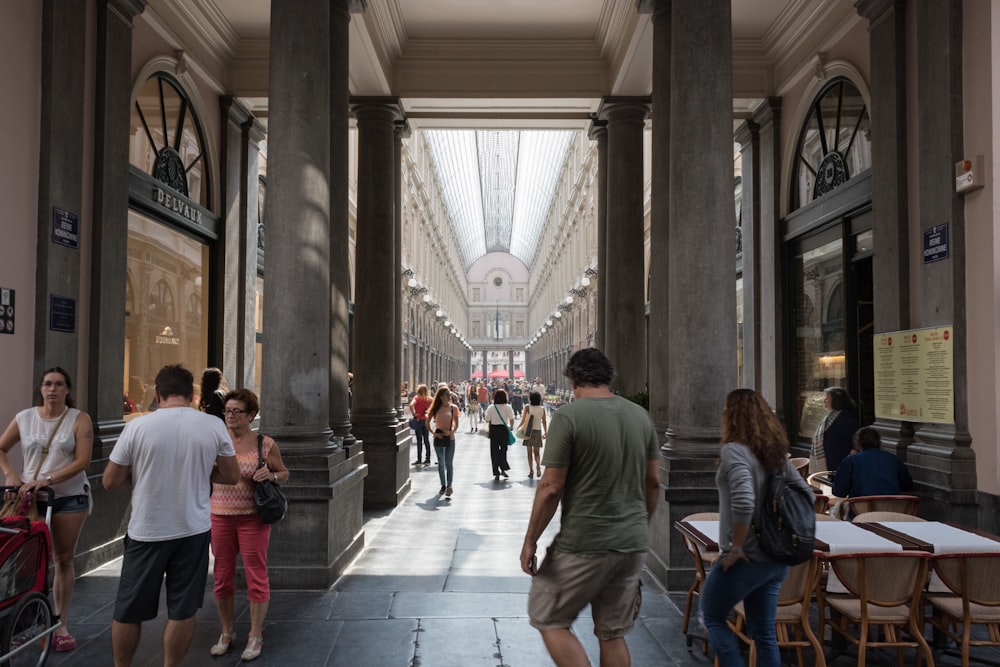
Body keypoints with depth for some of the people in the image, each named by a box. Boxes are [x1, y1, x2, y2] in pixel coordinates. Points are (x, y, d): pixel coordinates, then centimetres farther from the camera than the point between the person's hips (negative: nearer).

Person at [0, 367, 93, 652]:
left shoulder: (79, 420, -6)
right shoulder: (24, 418, 3)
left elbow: (82, 461, -12)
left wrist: (47, 480, -21)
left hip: (70, 498, -2)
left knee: (63, 560, 5)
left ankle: (60, 625, 14)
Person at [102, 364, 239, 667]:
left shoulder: (137, 426, -9)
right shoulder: (214, 425, -6)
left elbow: (110, 481, -2)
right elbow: (232, 476, 3)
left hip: (146, 532, 0)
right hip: (193, 531, 1)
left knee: (128, 611, 16)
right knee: (183, 610, 11)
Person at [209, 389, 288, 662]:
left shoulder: (265, 444, -5)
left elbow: (284, 473, 4)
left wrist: (271, 475, -16)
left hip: (252, 518, -2)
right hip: (220, 517, 3)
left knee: (256, 577, 3)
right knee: (222, 577, 11)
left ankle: (255, 636, 19)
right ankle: (226, 633, 30)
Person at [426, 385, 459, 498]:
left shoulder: (453, 408, -2)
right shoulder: (436, 408, 0)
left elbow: (456, 424, 1)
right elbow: (427, 423, 3)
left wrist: (451, 432, -16)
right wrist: (434, 433, -9)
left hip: (450, 438, -1)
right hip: (438, 438, 1)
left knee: (449, 463, 0)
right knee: (441, 463, 9)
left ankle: (449, 486, 5)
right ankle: (443, 485, 21)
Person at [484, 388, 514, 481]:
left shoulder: (491, 408, -7)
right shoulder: (507, 407, -7)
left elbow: (487, 420, -4)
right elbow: (511, 419, -11)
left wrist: (484, 417, 17)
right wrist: (511, 427, 7)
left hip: (494, 429, 0)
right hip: (504, 429, 0)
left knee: (494, 451, 8)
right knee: (503, 449, 16)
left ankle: (496, 473, 9)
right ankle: (503, 469, 3)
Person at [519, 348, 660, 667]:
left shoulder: (568, 417, -13)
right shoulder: (641, 415, 5)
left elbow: (551, 488, -14)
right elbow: (653, 482, 10)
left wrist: (530, 541, -4)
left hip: (584, 545, -6)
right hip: (633, 545, 6)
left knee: (548, 619, 12)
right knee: (613, 633, 17)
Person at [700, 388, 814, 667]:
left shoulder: (734, 450, -17)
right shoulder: (776, 452, 7)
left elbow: (743, 501, -30)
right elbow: (806, 494, 13)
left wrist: (736, 546, -19)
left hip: (746, 558, -7)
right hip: (777, 558, 8)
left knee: (712, 618, 13)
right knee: (764, 631, 16)